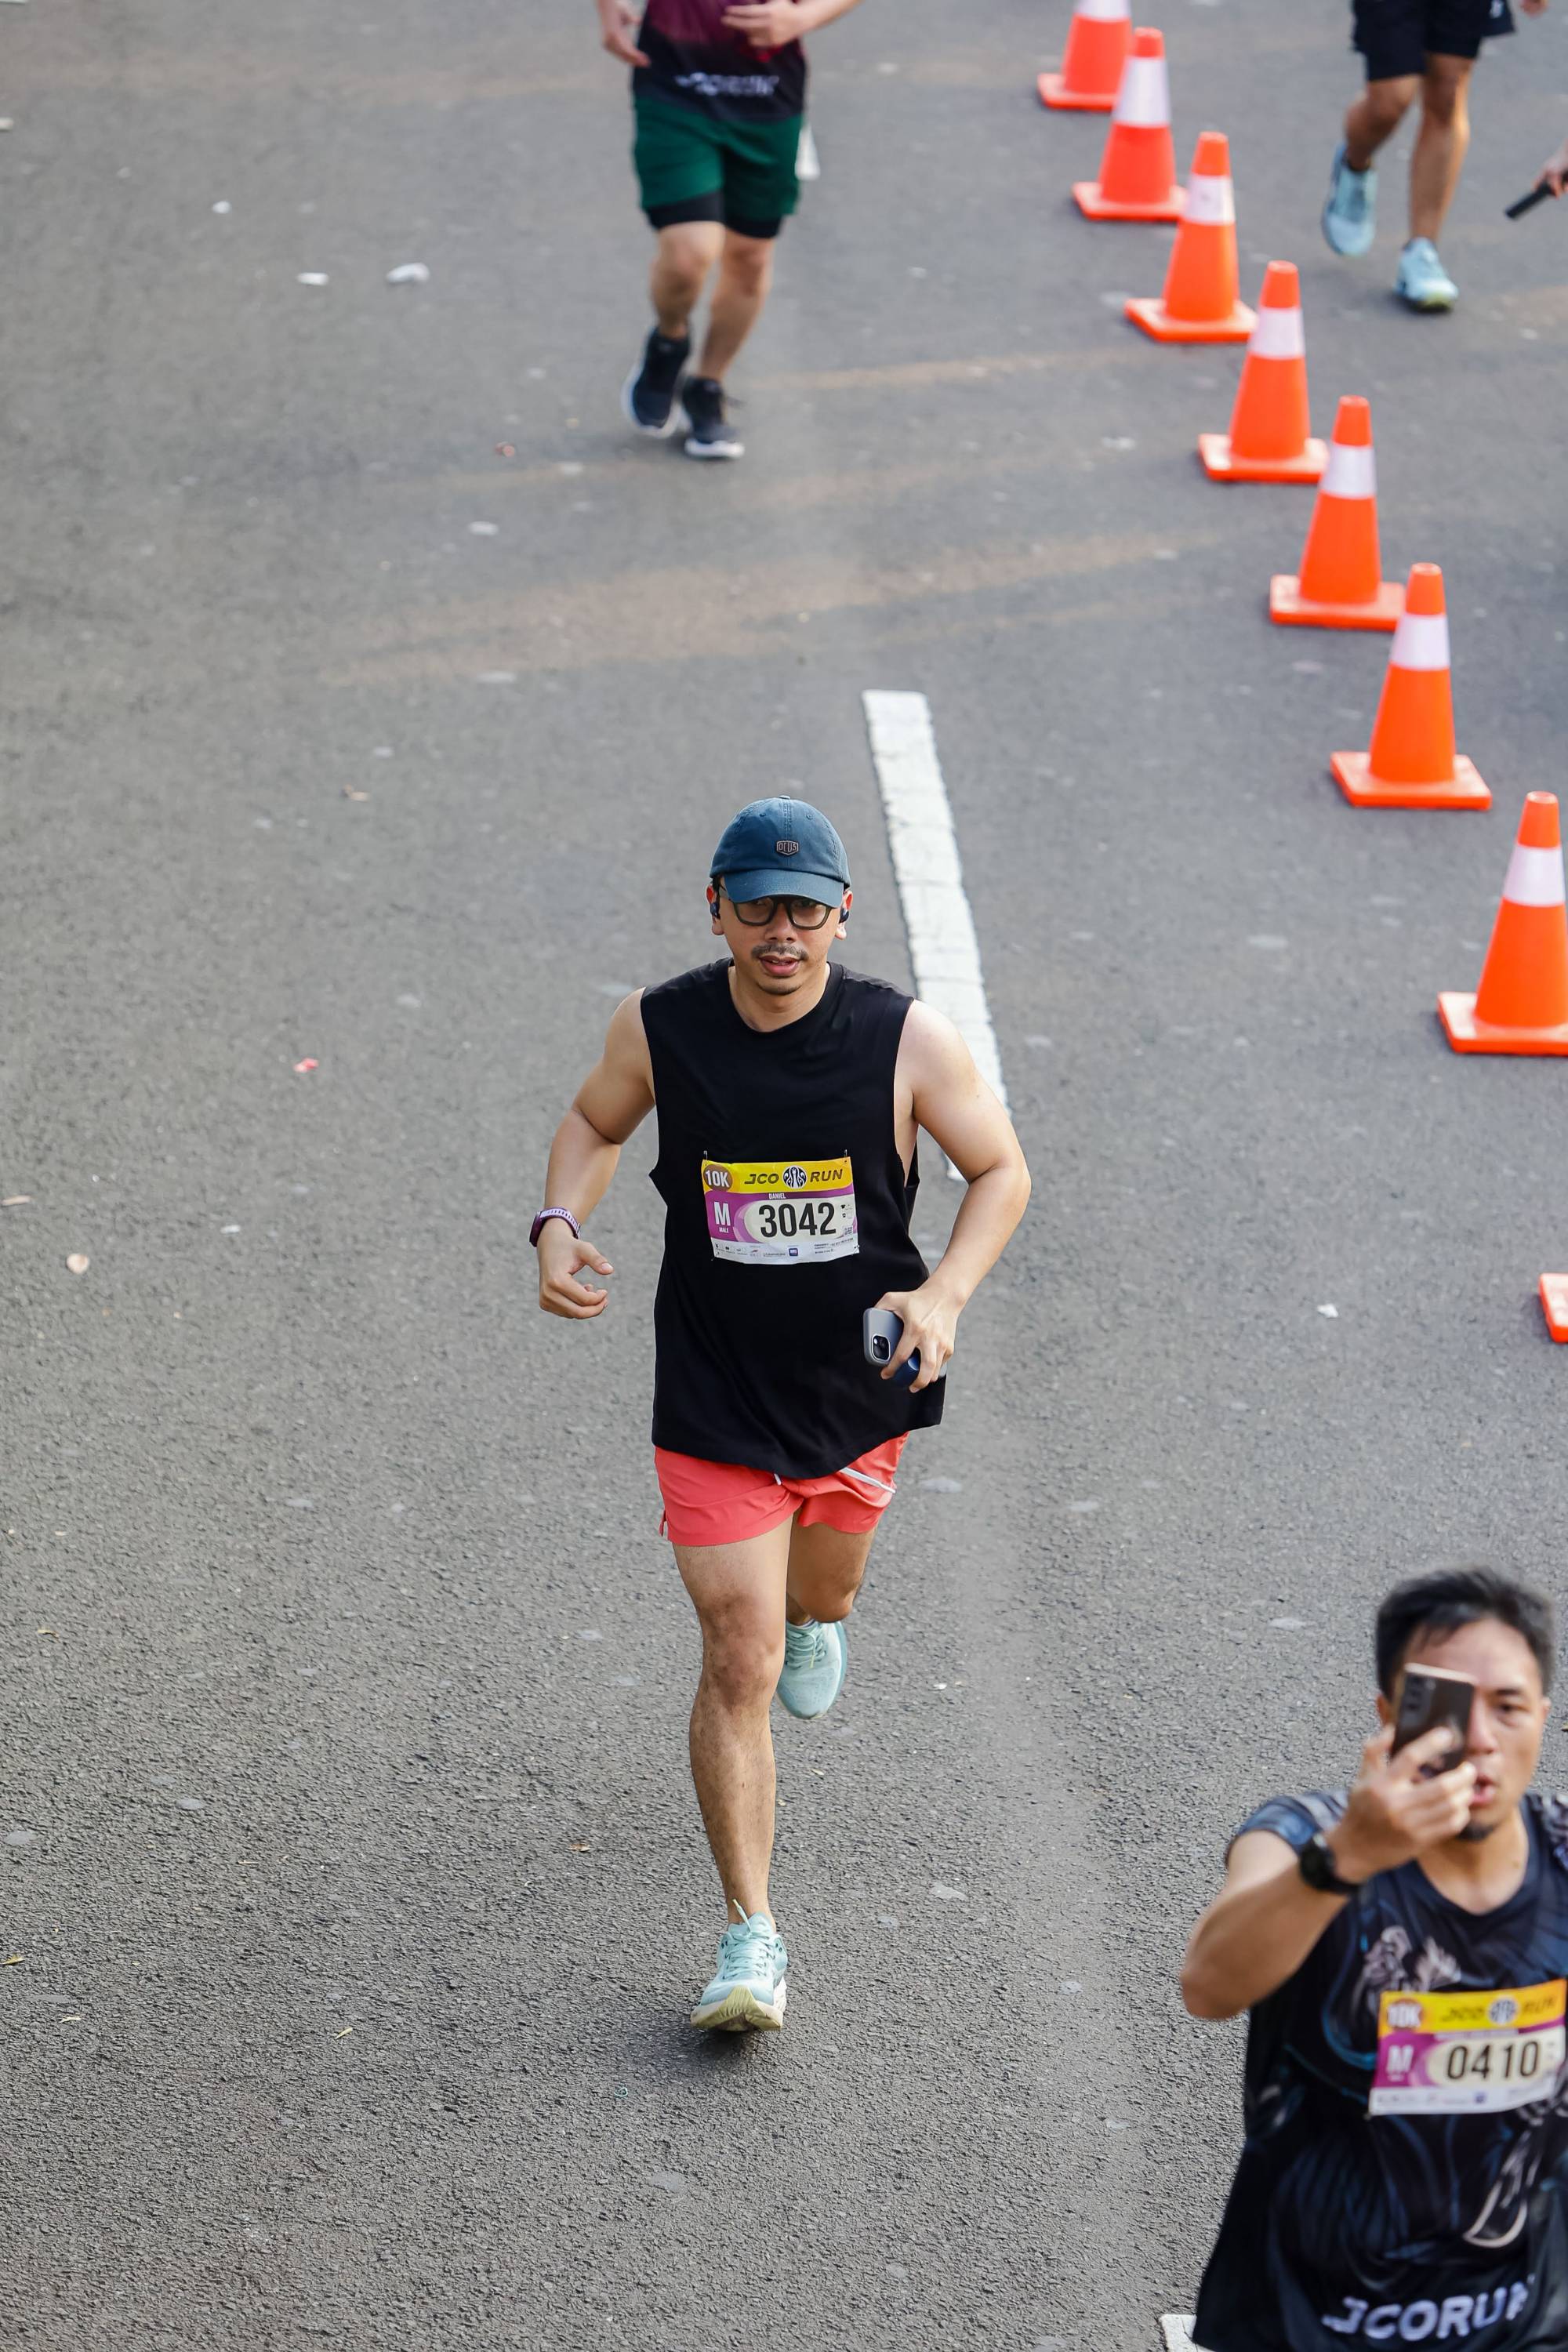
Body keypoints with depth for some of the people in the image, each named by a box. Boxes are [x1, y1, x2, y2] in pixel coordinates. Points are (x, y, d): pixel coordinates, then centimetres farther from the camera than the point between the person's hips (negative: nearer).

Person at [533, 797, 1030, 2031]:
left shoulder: (907, 1040, -15)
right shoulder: (660, 1029, -12)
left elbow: (1001, 1170, -3)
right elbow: (595, 1122, 9)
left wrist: (942, 1299, -18)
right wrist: (560, 1225, -11)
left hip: (860, 1382, 1)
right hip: (714, 1397, -1)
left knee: (821, 1594, 26)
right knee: (739, 1664, -8)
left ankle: (815, 1615, 66)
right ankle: (752, 1932, 1)